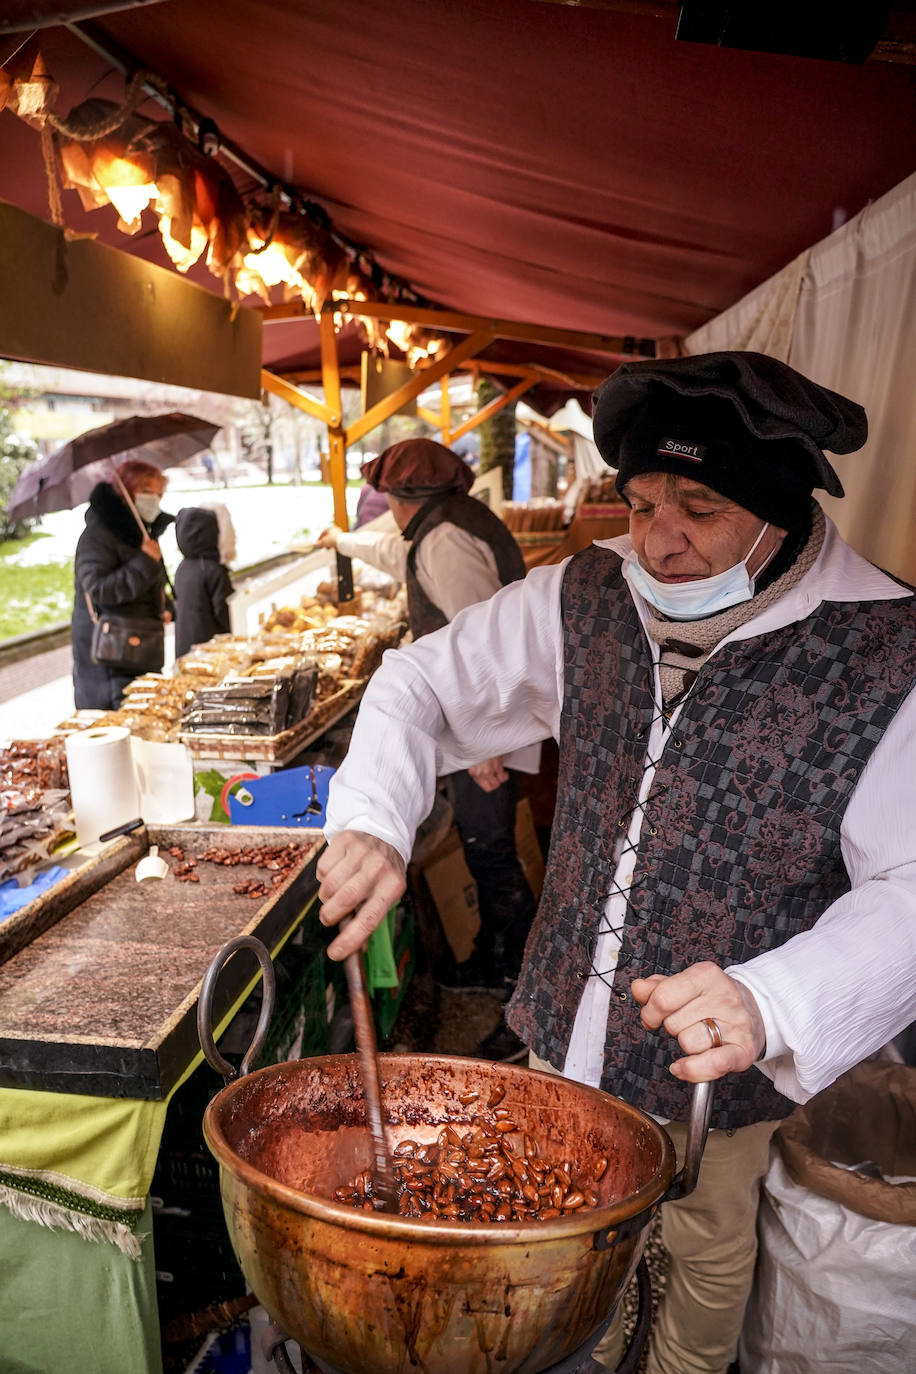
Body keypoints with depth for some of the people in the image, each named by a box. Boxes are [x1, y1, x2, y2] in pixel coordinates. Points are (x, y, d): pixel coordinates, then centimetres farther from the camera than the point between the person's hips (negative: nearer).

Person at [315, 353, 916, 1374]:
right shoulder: (584, 598, -9)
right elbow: (426, 682, -2)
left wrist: (772, 1005, -37)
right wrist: (374, 821, -19)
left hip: (718, 1061, -3)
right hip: (568, 1022, 3)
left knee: (708, 1253, 25)